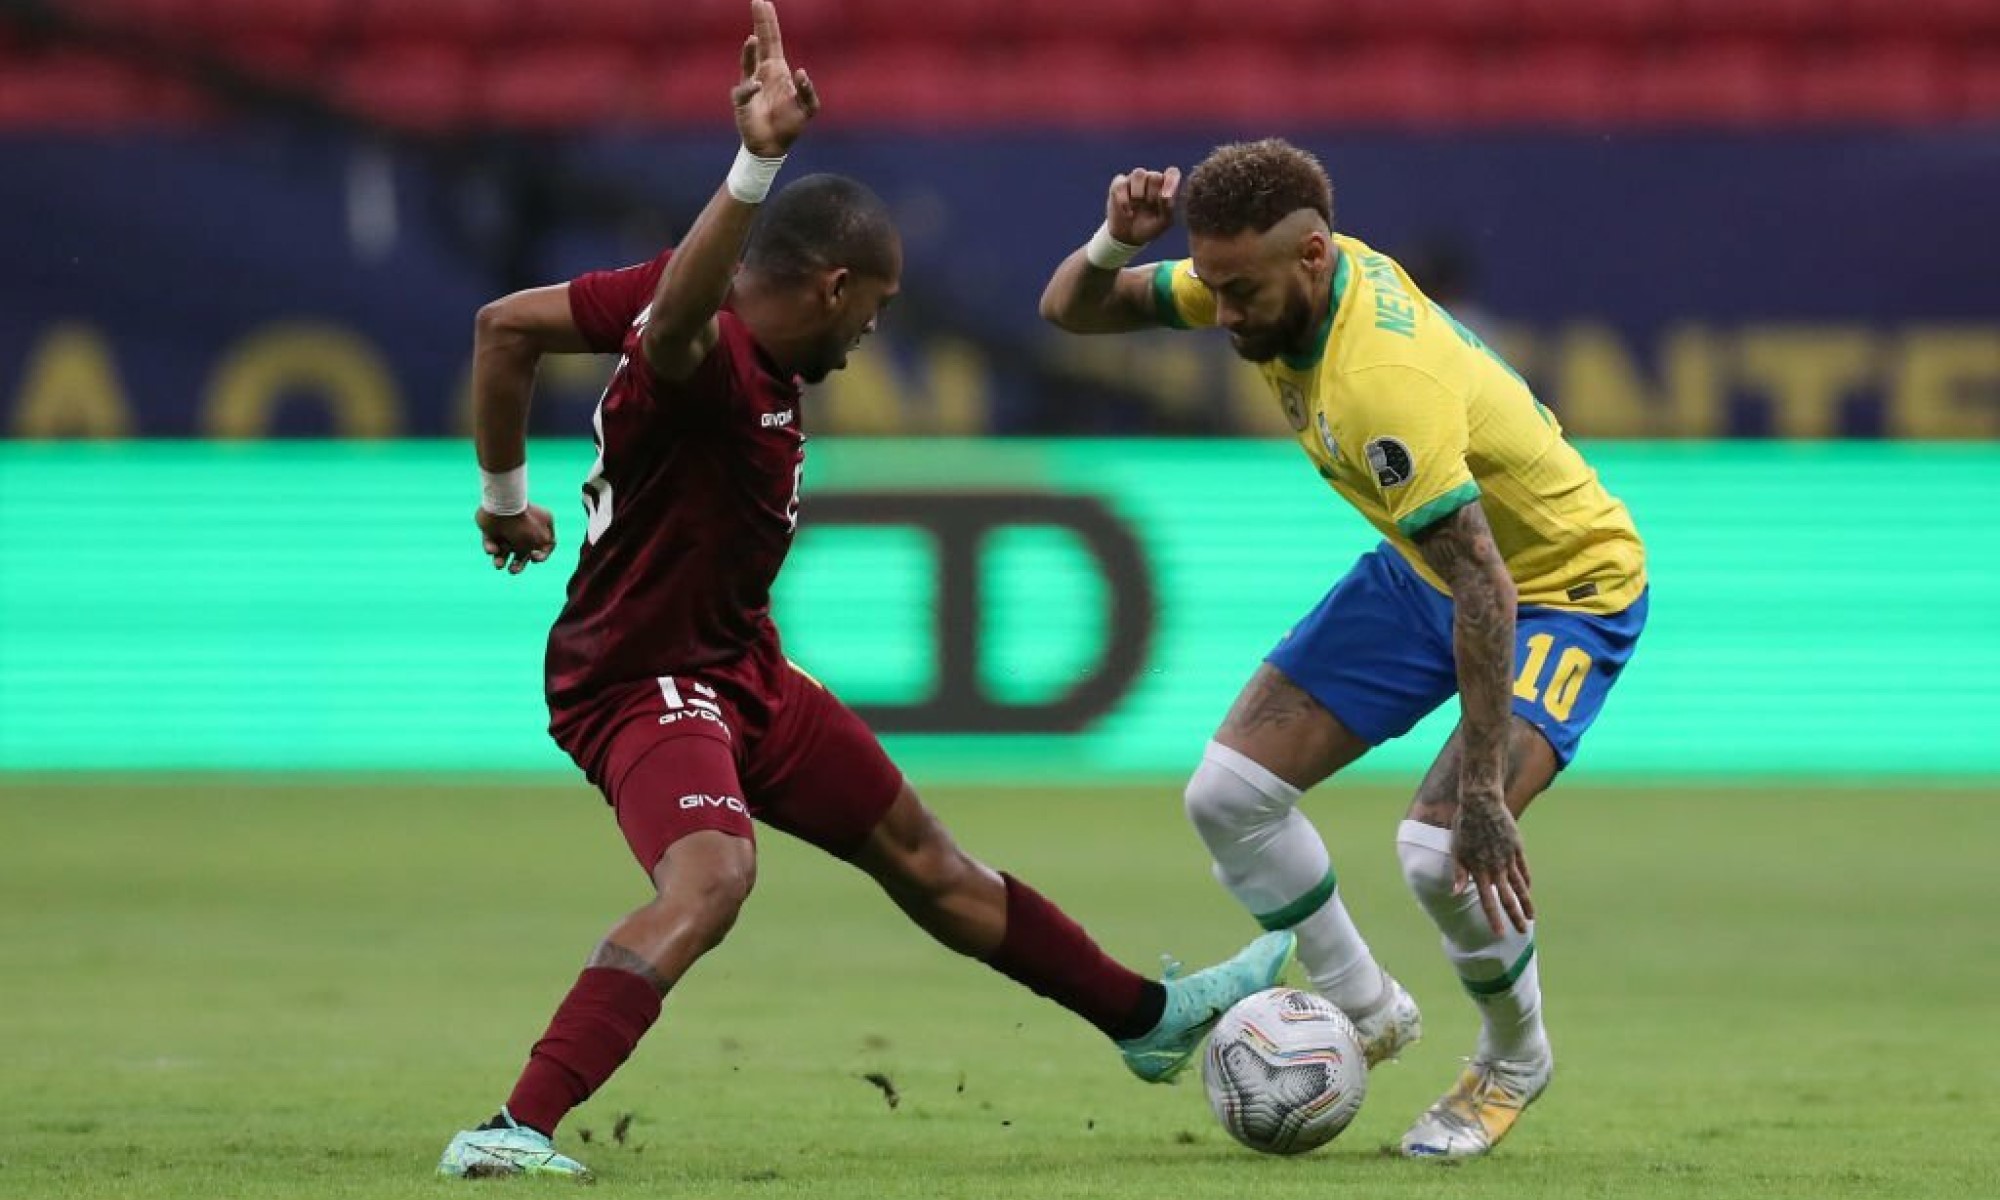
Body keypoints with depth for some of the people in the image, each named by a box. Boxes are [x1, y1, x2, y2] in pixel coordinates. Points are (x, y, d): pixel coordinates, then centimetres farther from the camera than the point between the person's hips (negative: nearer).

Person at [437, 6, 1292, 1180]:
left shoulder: (732, 336, -3)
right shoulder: (706, 360, -29)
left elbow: (507, 324, 5)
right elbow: (673, 318, -57)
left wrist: (509, 494, 14)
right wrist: (756, 167, -70)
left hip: (737, 663, 10)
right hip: (646, 681, -10)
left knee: (923, 857, 24)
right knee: (713, 873, -38)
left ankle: (1152, 1018, 41)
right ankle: (511, 1132, -43)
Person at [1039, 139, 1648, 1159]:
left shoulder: (1384, 382, -39)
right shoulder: (1278, 276, -14)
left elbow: (1484, 587, -39)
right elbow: (1070, 311, -4)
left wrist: (1480, 790, -39)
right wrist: (1115, 244, -28)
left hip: (1566, 586, -8)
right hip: (1425, 567, 8)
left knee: (1441, 848, -27)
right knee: (1227, 796, -1)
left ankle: (1514, 1059, 4)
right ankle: (1365, 1012, 21)